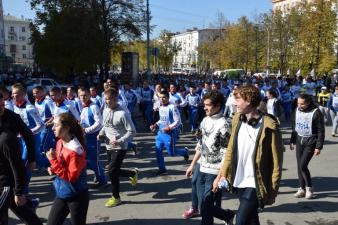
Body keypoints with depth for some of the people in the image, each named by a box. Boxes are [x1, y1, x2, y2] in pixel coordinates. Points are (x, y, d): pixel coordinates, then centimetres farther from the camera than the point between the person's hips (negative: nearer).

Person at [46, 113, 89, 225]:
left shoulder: (76, 150, -26)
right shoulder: (60, 143, 1)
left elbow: (71, 177, -25)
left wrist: (53, 160, -26)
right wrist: (53, 169, -4)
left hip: (76, 197, -8)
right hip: (61, 194, 8)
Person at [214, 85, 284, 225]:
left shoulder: (268, 127, -18)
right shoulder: (237, 120, 2)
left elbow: (276, 162, -12)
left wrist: (272, 191, -9)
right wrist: (222, 175, 9)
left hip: (255, 185, -6)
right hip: (239, 182, 6)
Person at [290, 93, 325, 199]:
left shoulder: (316, 113, -15)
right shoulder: (298, 110, 3)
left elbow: (321, 131, -11)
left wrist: (318, 147, -12)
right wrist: (292, 141, 14)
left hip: (310, 142, -6)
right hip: (299, 141, 6)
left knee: (303, 165, -10)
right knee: (299, 166, 7)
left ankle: (309, 187, 12)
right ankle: (302, 189, 19)